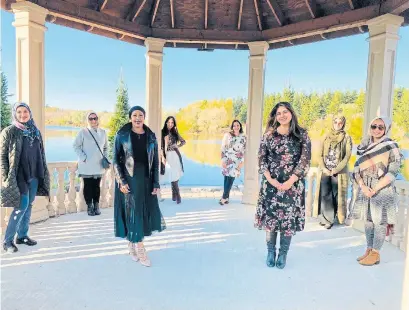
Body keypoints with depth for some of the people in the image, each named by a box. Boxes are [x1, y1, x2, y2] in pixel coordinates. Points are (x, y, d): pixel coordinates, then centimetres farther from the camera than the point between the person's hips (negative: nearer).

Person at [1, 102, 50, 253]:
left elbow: (41, 155, 13)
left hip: (34, 176, 5)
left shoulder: (36, 132, 9)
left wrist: (44, 174, 11)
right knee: (21, 207, -7)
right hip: (19, 176, -5)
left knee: (28, 206, 10)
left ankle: (22, 235, 23)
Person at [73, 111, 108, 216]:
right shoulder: (83, 132, -5)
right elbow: (76, 146, -4)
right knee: (88, 186, 2)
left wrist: (104, 157, 7)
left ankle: (96, 206, 18)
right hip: (87, 165, -3)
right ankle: (89, 206, 11)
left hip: (99, 165, 3)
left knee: (97, 186, 9)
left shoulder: (103, 132, 7)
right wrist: (83, 157, -12)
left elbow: (106, 147, 18)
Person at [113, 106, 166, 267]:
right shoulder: (122, 135, -3)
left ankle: (132, 243, 30)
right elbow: (116, 160, -4)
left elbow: (155, 161, 4)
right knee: (133, 212, -1)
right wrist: (121, 181, -13)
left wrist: (156, 183, -2)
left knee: (147, 212, 8)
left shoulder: (151, 137, 4)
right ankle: (140, 249, 10)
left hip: (146, 179, 4)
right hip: (129, 179, -3)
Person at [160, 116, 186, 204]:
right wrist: (162, 157, -10)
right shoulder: (162, 132, -2)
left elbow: (184, 141, 19)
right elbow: (161, 146, -4)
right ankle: (177, 195, 6)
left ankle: (174, 194, 13)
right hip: (168, 155, -3)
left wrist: (178, 146, 2)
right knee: (172, 175, -1)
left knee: (176, 174, 2)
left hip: (175, 155, 3)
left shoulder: (175, 132, 8)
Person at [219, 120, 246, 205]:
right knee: (227, 178, 1)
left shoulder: (243, 137, 6)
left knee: (231, 178, -4)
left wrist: (242, 162, 2)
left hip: (236, 161, 1)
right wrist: (223, 160, -7)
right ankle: (226, 197, 11)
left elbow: (244, 150, 8)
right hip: (227, 160, -1)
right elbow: (223, 148, -2)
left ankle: (224, 197, 4)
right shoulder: (227, 135, 0)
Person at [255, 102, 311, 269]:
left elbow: (305, 160, -4)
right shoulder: (269, 134, 5)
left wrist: (290, 182, -12)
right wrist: (271, 180, -11)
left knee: (289, 218, 4)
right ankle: (270, 252, 20)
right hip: (271, 183, 1)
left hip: (293, 184, -1)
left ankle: (283, 254, 18)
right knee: (270, 216, 4)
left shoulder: (302, 135, 2)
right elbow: (261, 159, 2)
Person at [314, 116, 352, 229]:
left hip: (339, 172, -2)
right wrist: (324, 168, -8)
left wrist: (335, 170, -12)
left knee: (336, 194, 2)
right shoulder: (326, 137, 9)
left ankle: (329, 218, 15)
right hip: (325, 171, 2)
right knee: (325, 194, -2)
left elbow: (347, 156, -6)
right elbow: (321, 154, 6)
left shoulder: (347, 138, 1)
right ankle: (327, 218, 7)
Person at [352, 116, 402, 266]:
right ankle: (369, 250, 23)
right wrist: (363, 186, -10)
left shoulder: (391, 147, -6)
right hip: (365, 189, 5)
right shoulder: (365, 146, 8)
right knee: (368, 220, 11)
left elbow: (392, 173, -13)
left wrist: (375, 189, -16)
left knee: (379, 221, 2)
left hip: (382, 190, -5)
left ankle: (375, 254, 12)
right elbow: (356, 169, 5)